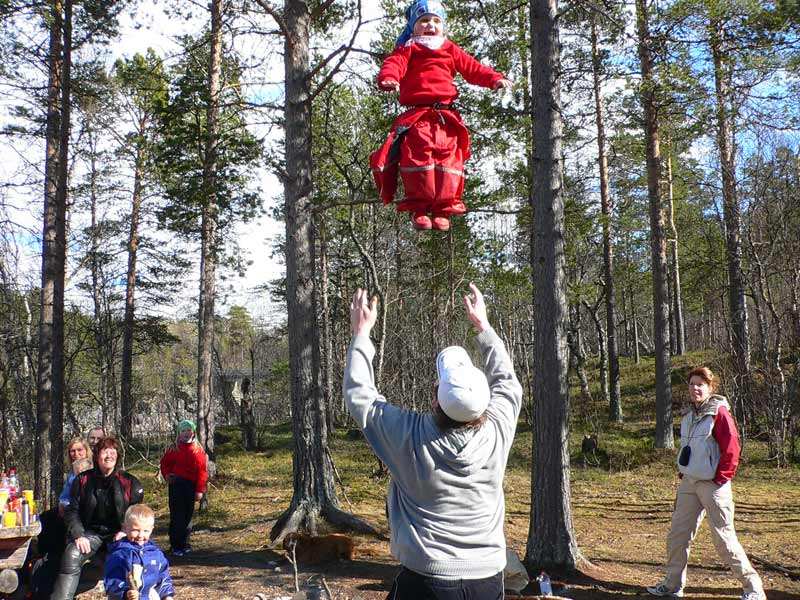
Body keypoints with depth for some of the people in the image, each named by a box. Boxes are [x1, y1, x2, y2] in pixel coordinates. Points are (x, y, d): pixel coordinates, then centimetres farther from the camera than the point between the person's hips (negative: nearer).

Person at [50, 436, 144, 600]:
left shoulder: (129, 482, 6)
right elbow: (72, 511, 5)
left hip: (118, 533, -1)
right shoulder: (83, 480, 8)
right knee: (71, 557, -28)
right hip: (91, 532, 1)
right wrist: (78, 535, -11)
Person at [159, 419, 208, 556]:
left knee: (188, 515, 10)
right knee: (177, 516, -4)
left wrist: (200, 490, -7)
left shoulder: (199, 450, 3)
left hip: (191, 486, 1)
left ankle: (184, 543, 22)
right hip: (176, 485, -1)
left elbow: (202, 471, -1)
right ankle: (176, 546, 1)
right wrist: (167, 475, -5)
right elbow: (164, 463, 15)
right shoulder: (174, 449, 3)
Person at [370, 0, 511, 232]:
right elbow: (394, 64, -6)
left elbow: (472, 68, 15)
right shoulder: (408, 50, 14)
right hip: (416, 115, -2)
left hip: (446, 115, 3)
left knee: (448, 157, -8)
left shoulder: (450, 50, 23)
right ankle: (418, 208, -8)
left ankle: (443, 209, -3)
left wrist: (494, 78, -2)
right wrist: (388, 79, -30)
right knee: (418, 154, -16)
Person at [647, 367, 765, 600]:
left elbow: (731, 448, -15)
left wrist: (720, 479, -14)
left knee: (724, 539, -5)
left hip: (713, 485, -8)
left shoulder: (719, 412, -11)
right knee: (677, 535, 10)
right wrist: (683, 475, 14)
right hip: (688, 484, 8)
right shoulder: (688, 416, 12)